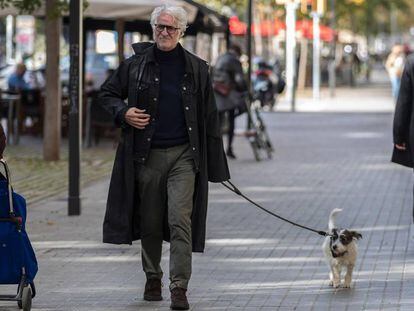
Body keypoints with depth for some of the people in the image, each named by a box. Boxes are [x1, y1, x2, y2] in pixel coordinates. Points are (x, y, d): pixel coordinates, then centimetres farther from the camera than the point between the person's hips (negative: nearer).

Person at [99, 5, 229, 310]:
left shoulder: (196, 68, 5)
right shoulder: (136, 64, 4)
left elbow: (210, 117, 8)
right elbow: (107, 93, 16)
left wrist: (215, 162, 5)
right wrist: (123, 112, -6)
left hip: (183, 156, -1)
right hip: (147, 155, 1)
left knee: (180, 221, -12)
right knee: (150, 223, 10)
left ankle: (179, 286, -12)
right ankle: (152, 278, 27)